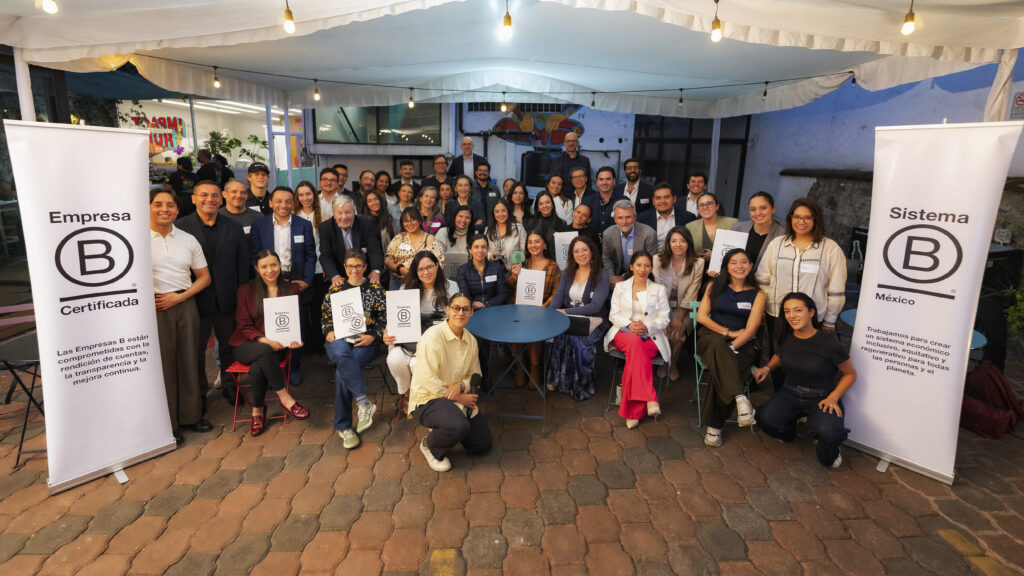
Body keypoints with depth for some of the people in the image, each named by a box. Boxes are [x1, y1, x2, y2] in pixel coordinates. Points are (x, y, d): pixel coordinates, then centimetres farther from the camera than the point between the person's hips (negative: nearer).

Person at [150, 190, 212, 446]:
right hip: (153, 307, -3)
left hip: (185, 304, 4)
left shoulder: (189, 240, 9)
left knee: (188, 360, 10)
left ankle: (191, 415, 25)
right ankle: (167, 423, 16)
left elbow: (204, 277, 10)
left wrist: (180, 296, -3)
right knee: (162, 363, 3)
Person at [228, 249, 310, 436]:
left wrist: (294, 339, -15)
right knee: (265, 351, -36)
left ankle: (258, 410, -7)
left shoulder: (291, 289, 9)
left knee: (257, 369, -32)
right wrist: (266, 341, -20)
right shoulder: (247, 290, 4)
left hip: (277, 346, 1)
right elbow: (244, 326, -1)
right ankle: (285, 398, -24)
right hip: (247, 345, 0)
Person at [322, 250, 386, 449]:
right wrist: (328, 332, -4)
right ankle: (365, 403, -36)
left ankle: (343, 426, -16)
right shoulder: (335, 289, 17)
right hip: (339, 339, 2)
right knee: (342, 354, -38)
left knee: (342, 372, -30)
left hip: (365, 341, -1)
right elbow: (324, 316, 17)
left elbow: (385, 319, 6)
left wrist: (372, 336, -10)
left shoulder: (375, 289, 11)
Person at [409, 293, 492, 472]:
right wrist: (460, 398, -18)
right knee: (459, 426, -35)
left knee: (483, 444, 5)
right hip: (427, 399, -7)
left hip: (459, 398, 7)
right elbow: (428, 380, -21)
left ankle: (444, 427, 27)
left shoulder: (471, 340, 3)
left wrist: (461, 386, -13)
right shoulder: (433, 336, -19)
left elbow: (475, 374, 11)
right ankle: (429, 445, -2)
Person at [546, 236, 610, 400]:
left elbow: (595, 306, -13)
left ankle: (579, 386, -16)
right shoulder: (567, 274, 13)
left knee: (576, 338, -33)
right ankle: (556, 379, -15)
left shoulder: (602, 276, -3)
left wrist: (566, 311, -20)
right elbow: (558, 298, 6)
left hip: (593, 320, -4)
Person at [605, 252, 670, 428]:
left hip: (650, 336, 0)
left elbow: (664, 319, 6)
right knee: (635, 342, -38)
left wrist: (647, 327, -14)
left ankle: (632, 412, -34)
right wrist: (629, 325, -11)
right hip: (624, 333, 0)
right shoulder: (620, 287, 14)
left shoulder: (659, 290, 13)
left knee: (634, 354, -35)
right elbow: (614, 315, 9)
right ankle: (650, 399, -42)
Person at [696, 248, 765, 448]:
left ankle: (714, 425, -24)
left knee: (720, 367, -33)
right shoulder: (715, 287, 12)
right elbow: (701, 316, 3)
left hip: (741, 344, 0)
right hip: (711, 336, 1)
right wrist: (728, 332, -6)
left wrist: (732, 347, -19)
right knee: (718, 345, -38)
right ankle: (740, 398, -47)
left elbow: (750, 329, -4)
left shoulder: (757, 295, 7)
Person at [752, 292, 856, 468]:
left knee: (828, 432, -35)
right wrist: (767, 367, -1)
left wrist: (833, 397, -14)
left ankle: (829, 454, 6)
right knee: (765, 418, -26)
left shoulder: (829, 344, -16)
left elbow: (851, 374, -1)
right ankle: (788, 430, 13)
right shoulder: (784, 337, -3)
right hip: (790, 393, 4)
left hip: (821, 398, -3)